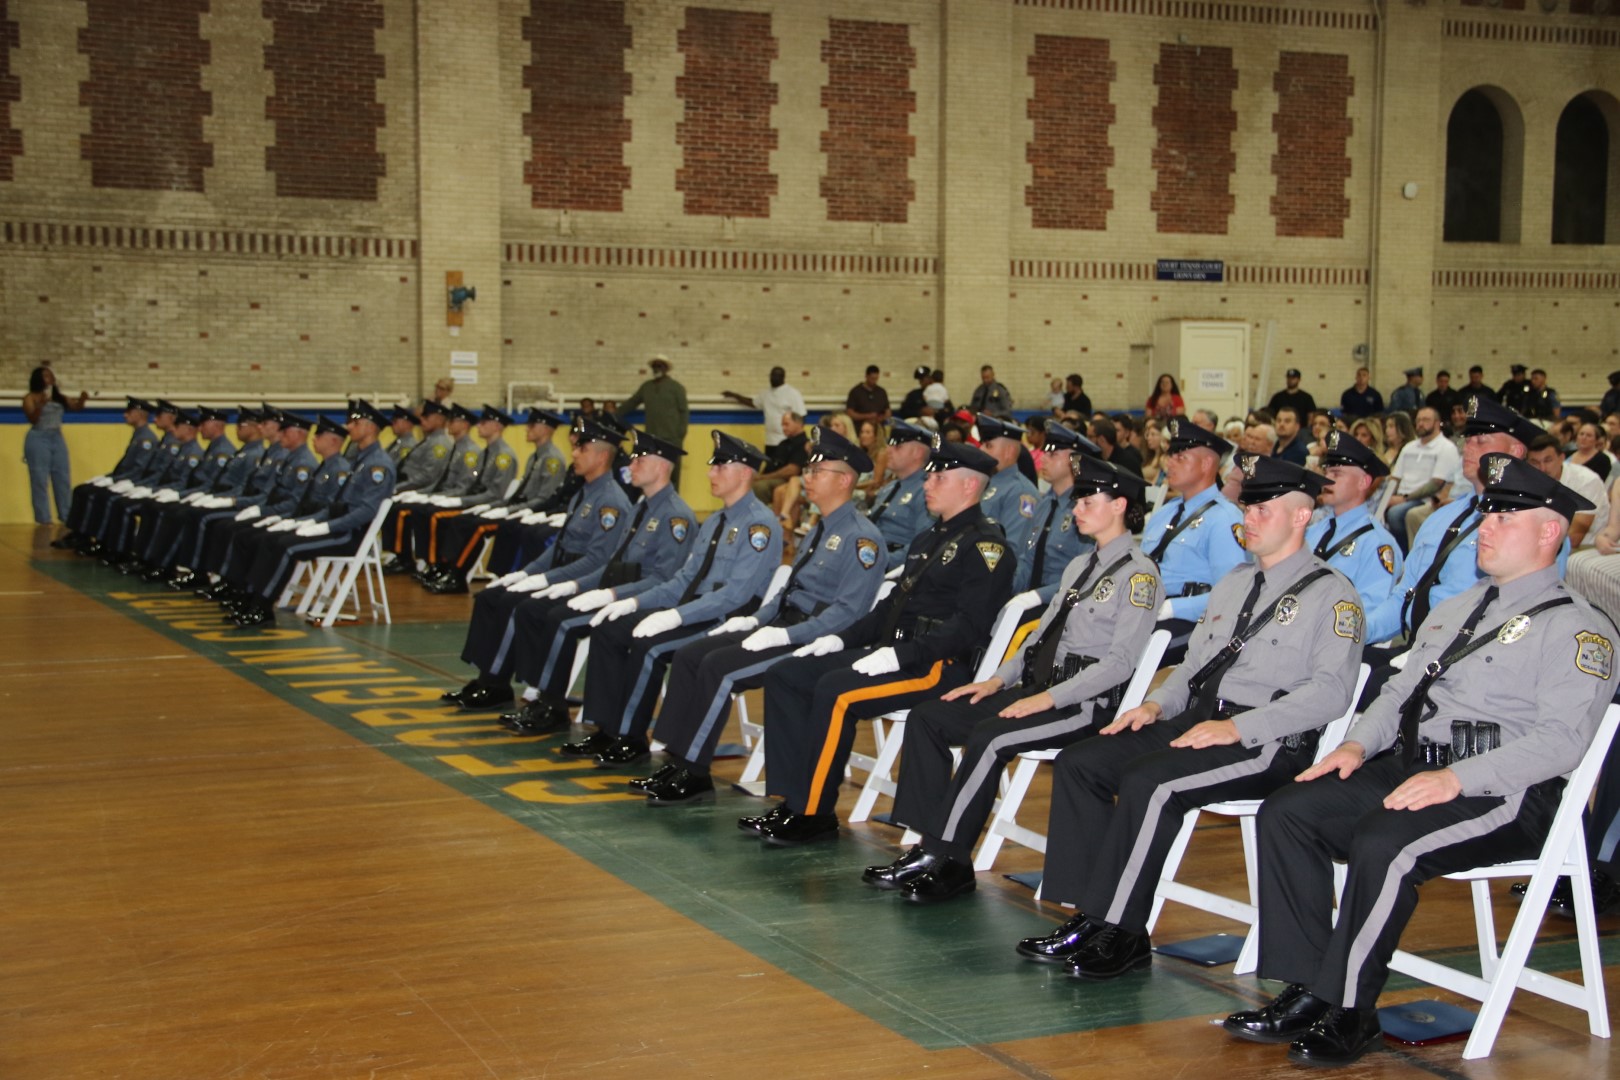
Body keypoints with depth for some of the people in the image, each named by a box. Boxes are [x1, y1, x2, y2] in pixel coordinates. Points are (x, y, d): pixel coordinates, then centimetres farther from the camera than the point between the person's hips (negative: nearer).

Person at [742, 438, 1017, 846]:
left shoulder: (987, 547, -9)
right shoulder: (929, 538, 22)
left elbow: (970, 625, -20)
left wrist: (901, 655, -26)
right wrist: (843, 639, 11)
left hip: (940, 665, -10)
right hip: (893, 652, 10)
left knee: (835, 691, -29)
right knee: (785, 676, -1)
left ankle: (814, 813, -17)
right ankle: (793, 800, -4)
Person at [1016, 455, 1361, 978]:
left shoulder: (1331, 593, -3)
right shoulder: (1234, 582, 23)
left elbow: (1330, 690, -15)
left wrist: (1238, 727, -22)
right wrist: (1159, 704, 5)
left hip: (1268, 741, -8)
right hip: (1196, 721, 8)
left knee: (1149, 782, -31)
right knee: (1078, 762, -8)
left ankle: (1120, 931, -20)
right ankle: (1089, 916, -10)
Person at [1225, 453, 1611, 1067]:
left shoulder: (1577, 628, -2)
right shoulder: (1453, 611, 24)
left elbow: (1560, 738, -15)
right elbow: (1400, 691, 26)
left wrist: (1457, 779, -25)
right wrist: (1359, 743, 5)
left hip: (1502, 793, -8)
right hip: (1407, 768, 8)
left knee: (1384, 844, -34)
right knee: (1285, 813, -11)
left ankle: (1349, 1014, -20)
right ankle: (1305, 995, -12)